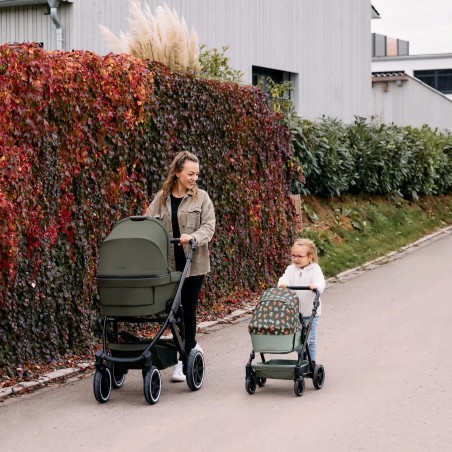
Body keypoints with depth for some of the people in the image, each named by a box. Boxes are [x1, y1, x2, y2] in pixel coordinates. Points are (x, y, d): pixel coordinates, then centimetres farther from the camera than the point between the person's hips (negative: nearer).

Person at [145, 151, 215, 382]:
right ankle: (192, 347, 29)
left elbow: (208, 226, -6)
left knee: (187, 309, -1)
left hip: (193, 264, -2)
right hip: (168, 263, 2)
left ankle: (184, 360, 6)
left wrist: (192, 237, -25)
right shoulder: (161, 198, 7)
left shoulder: (201, 198, 1)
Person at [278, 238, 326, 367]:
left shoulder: (315, 269, -8)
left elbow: (320, 281, -24)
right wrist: (283, 284, -36)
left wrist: (316, 286, -47)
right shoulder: (291, 269, 4)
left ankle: (312, 363, 13)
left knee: (310, 340, 3)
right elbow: (285, 278, -12)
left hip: (310, 312, -4)